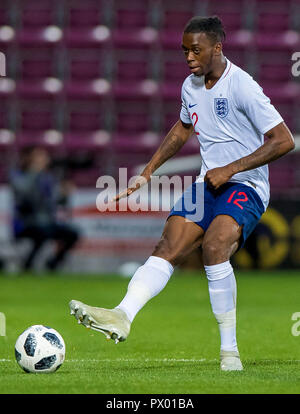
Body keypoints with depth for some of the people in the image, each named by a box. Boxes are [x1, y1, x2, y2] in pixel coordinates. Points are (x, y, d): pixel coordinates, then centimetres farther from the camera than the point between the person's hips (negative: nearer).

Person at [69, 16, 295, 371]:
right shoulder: (191, 86, 8)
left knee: (214, 248, -30)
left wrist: (230, 169, -18)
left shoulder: (242, 87, -15)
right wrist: (147, 173, 24)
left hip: (245, 186, -7)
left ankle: (229, 351, -22)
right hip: (207, 183, 7)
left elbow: (283, 140, -16)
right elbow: (183, 128, 29)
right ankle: (122, 316, -31)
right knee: (167, 248, -14)